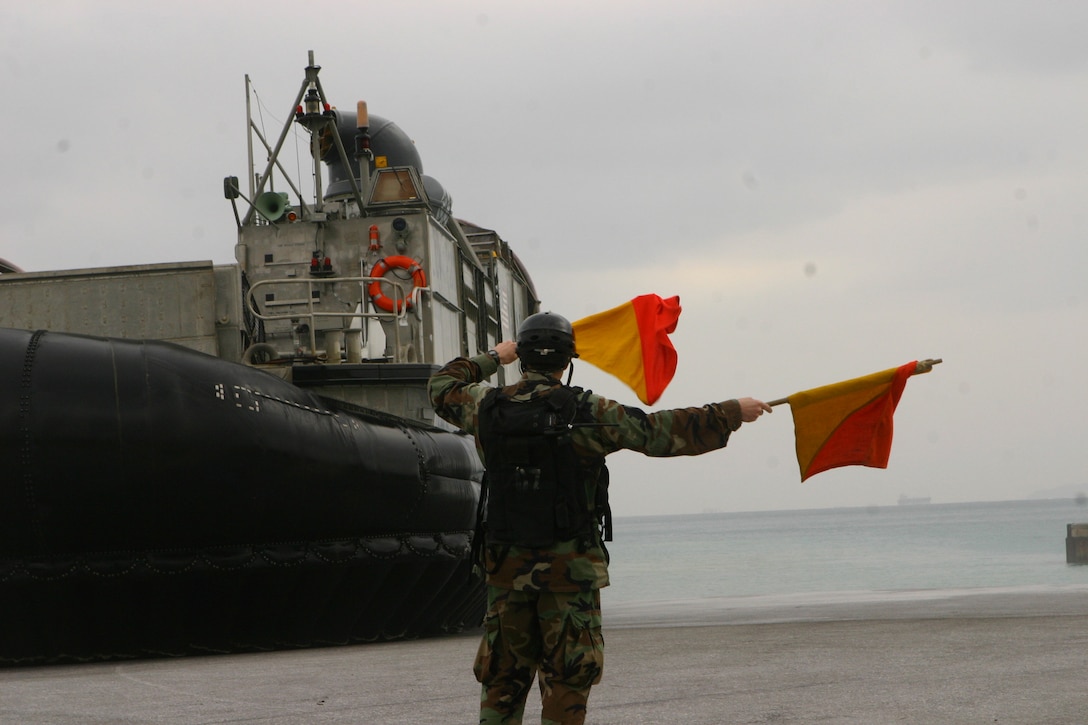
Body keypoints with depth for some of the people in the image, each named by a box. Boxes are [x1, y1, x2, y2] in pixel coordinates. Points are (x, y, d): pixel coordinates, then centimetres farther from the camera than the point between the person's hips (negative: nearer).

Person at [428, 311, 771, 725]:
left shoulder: (487, 409, 0)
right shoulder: (588, 414, -10)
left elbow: (443, 388, 22)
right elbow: (665, 432, -8)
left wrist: (493, 358, 36)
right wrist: (734, 412, 3)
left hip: (505, 566, 3)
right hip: (571, 567, -3)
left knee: (503, 679, 11)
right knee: (567, 681, 3)